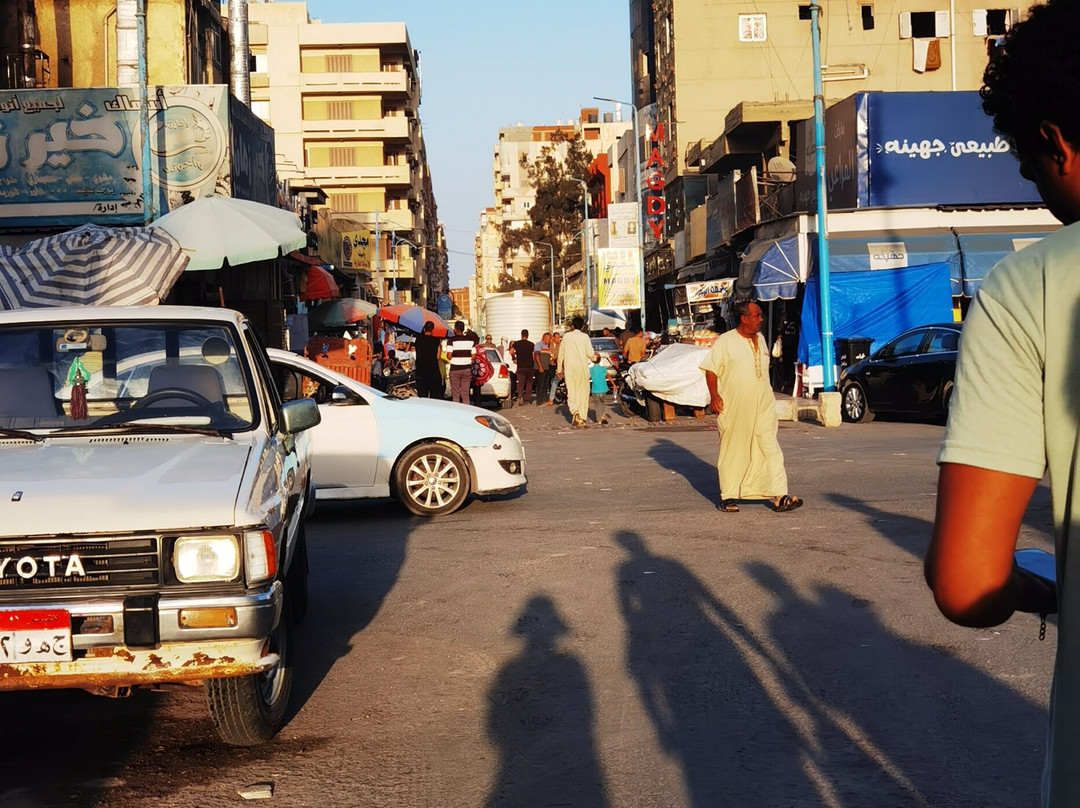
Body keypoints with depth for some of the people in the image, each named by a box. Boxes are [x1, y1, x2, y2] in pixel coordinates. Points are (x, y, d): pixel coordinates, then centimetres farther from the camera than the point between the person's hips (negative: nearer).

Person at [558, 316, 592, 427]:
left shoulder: (566, 336, 3)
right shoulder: (584, 337, -3)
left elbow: (561, 354, 6)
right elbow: (590, 353, -7)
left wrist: (560, 369, 15)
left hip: (569, 367, 1)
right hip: (582, 367, -1)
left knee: (571, 392, 3)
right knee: (583, 392, 8)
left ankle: (574, 411, -23)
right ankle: (582, 417, 7)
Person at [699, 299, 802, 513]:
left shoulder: (760, 339, 13)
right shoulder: (725, 342, -6)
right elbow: (711, 369, -7)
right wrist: (714, 396, -16)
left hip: (762, 407, 5)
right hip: (734, 408, -5)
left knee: (770, 449, -3)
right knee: (733, 453, 4)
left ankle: (779, 497, -6)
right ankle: (728, 497, 16)